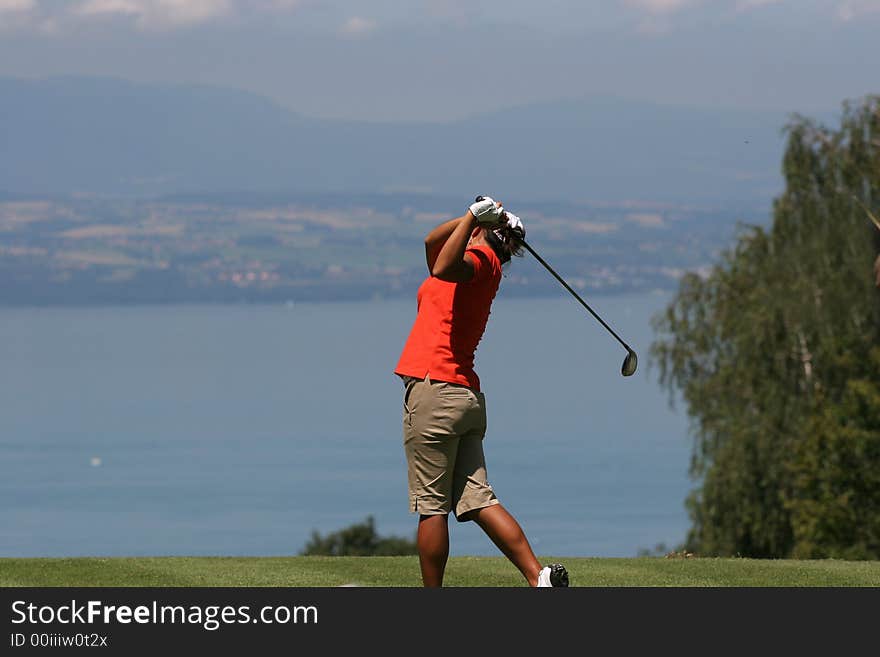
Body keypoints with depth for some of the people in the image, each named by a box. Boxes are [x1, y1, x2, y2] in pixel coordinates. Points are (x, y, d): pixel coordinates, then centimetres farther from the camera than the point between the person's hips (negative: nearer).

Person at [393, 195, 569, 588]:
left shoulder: (481, 256, -5)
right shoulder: (485, 269, 20)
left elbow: (444, 268, -26)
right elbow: (433, 243, 28)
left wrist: (473, 217, -18)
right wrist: (473, 216, 14)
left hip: (434, 390, -8)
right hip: (468, 396, 8)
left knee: (432, 508, -3)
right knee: (477, 501, 2)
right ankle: (538, 577, -9)